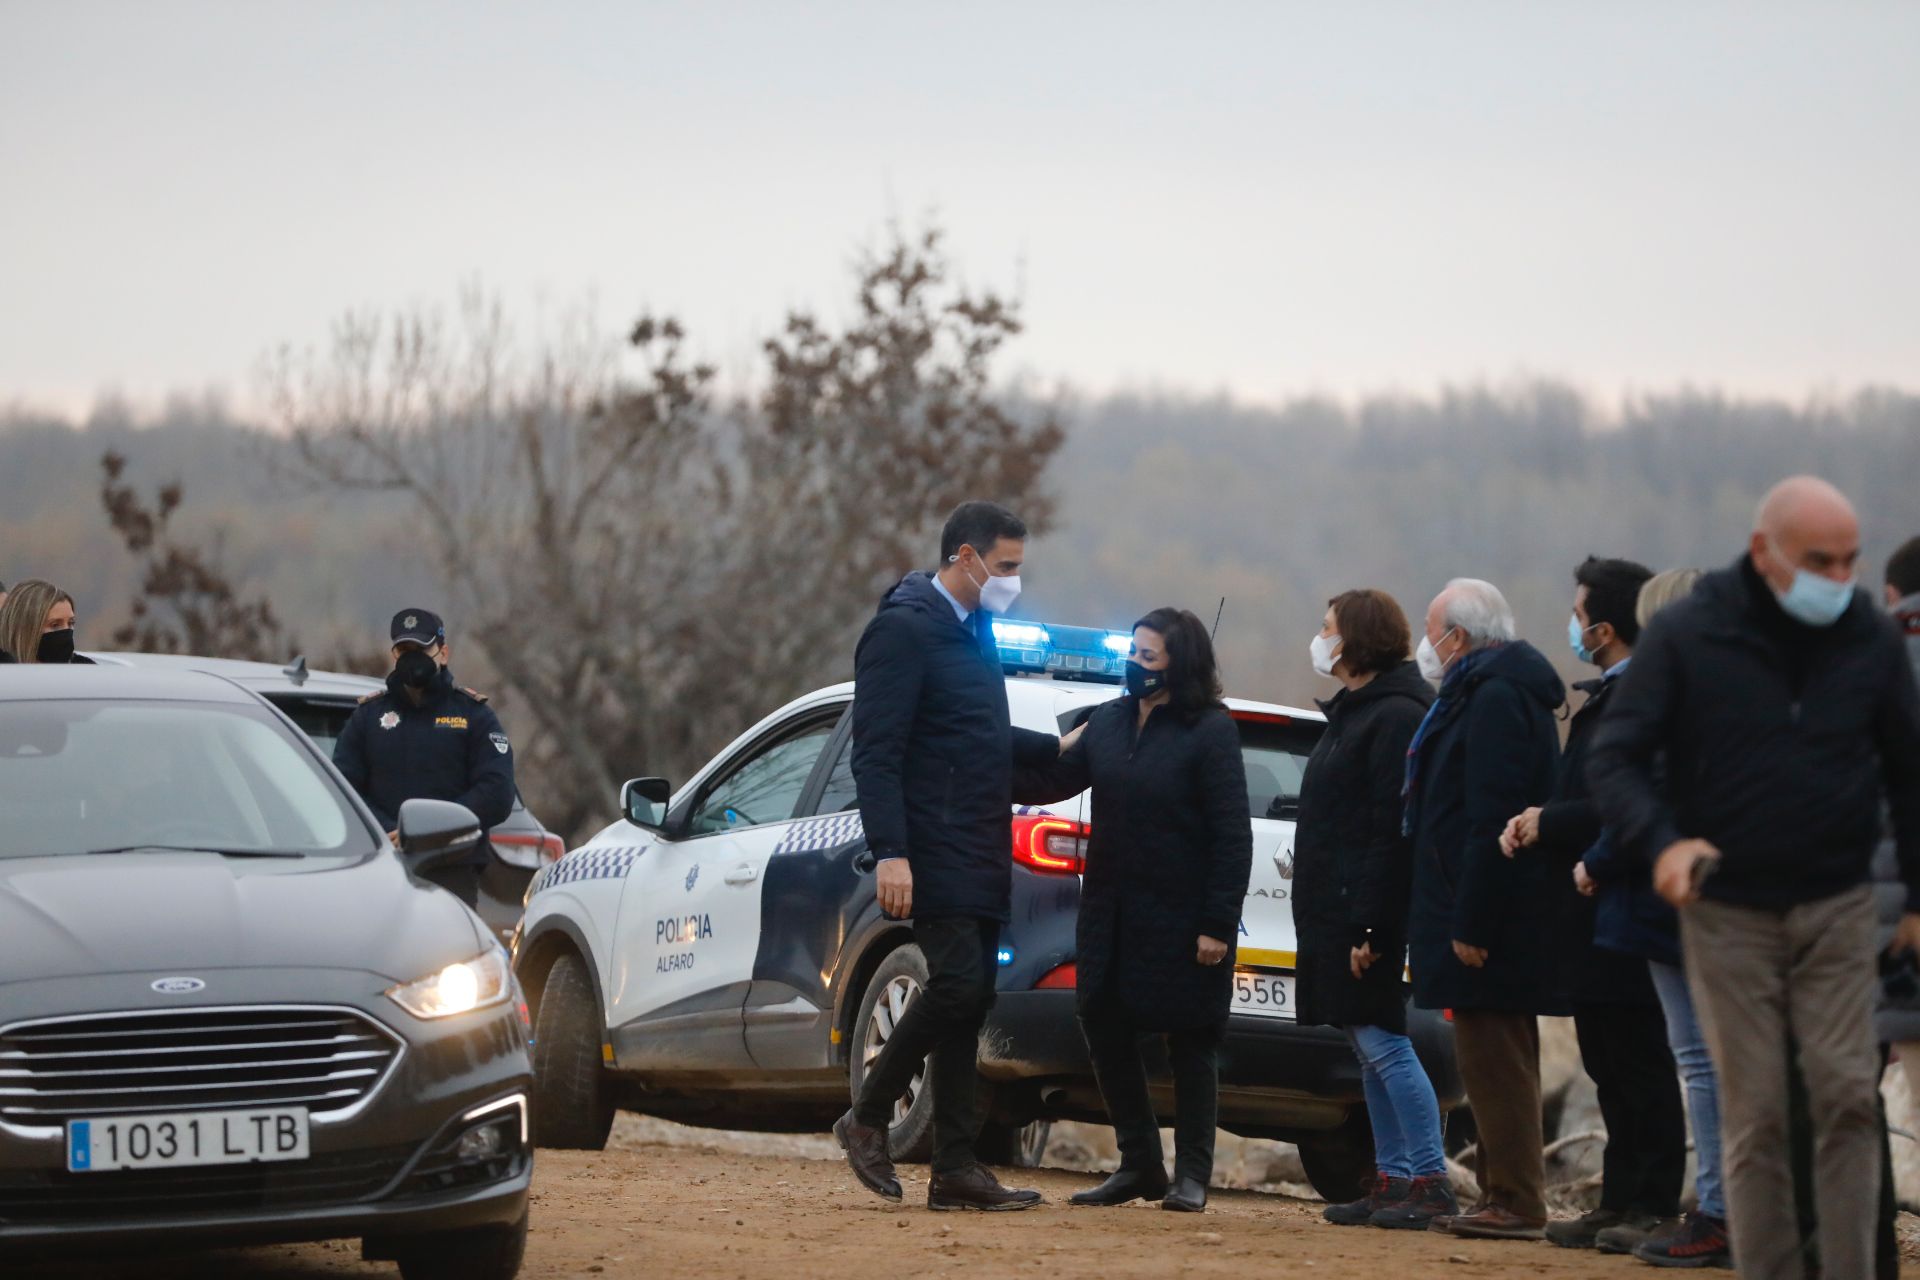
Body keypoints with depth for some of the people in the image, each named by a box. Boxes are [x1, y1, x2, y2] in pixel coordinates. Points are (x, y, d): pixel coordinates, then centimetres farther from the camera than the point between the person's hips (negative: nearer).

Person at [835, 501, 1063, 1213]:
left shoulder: (974, 632, 18)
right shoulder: (905, 629, -11)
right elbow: (877, 752, -18)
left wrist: (1058, 749, 26)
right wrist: (890, 853, -25)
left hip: (979, 855, 9)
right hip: (935, 854, -9)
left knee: (968, 1003, 6)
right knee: (958, 985, -17)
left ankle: (955, 1170, 7)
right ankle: (867, 1119, -1)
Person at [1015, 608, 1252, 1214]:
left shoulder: (1210, 731, -10)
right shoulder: (1109, 721, 7)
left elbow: (1232, 835, -12)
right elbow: (1053, 781, 7)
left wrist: (1217, 925, -17)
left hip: (1181, 917, -6)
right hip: (1111, 914, 6)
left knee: (1189, 1044, 3)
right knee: (1105, 1033, 7)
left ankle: (1191, 1175, 12)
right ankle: (1139, 1165, 20)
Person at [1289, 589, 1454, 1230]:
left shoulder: (1396, 716, -13)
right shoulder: (1352, 712, 19)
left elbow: (1392, 831, -20)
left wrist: (1372, 925, -24)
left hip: (1368, 912, -10)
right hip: (1335, 911, 10)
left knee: (1382, 1043, -10)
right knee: (1369, 1048, 10)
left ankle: (1432, 1180, -9)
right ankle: (1391, 1179, 12)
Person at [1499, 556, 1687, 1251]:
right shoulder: (1604, 699, 15)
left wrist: (1545, 823, -13)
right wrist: (1542, 822, -2)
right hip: (1592, 914, 10)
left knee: (1640, 1065, -5)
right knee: (1611, 1067, 13)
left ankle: (1654, 1207, -2)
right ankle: (1621, 1199, 18)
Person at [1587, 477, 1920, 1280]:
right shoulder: (1687, 636, -7)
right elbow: (1613, 758, -6)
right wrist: (1662, 839, -24)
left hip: (1838, 910, 2)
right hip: (1728, 914, -2)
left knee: (1848, 1097, -5)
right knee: (1754, 1115, 0)